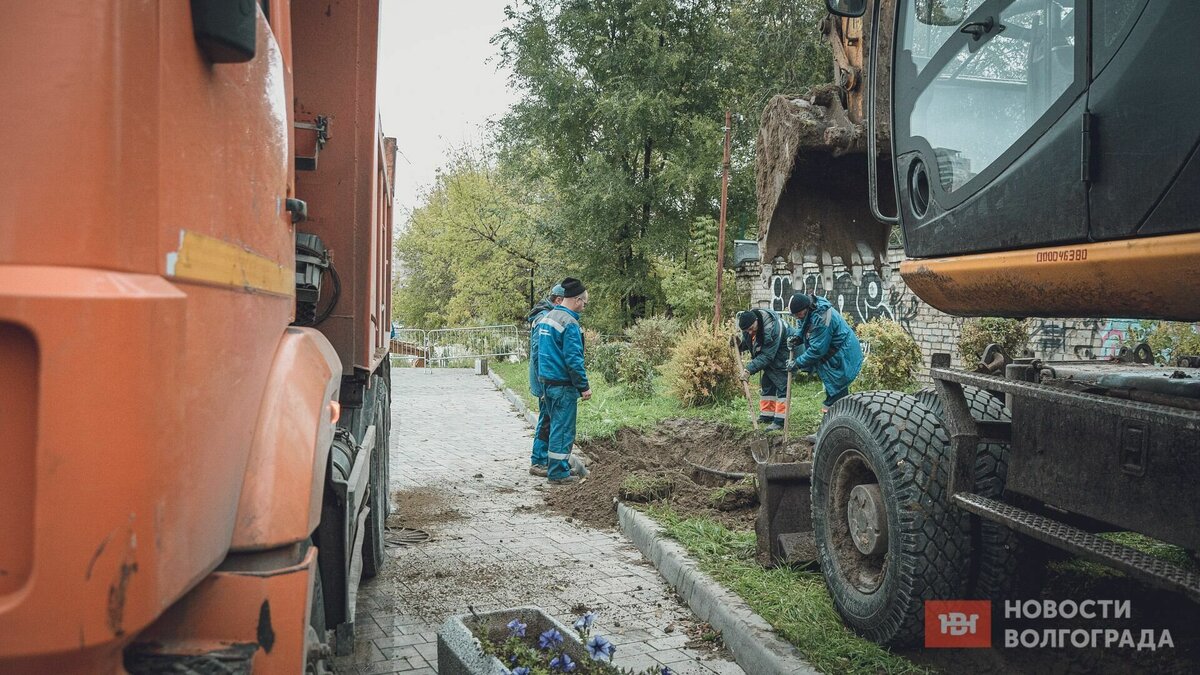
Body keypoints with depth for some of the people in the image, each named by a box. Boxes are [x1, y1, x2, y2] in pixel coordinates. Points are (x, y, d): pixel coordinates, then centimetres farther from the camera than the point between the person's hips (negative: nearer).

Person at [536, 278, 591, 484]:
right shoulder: (570, 323, -18)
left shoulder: (546, 318, 11)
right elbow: (574, 359, -20)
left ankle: (554, 466, 27)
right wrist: (584, 387, -13)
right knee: (563, 429, 0)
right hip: (563, 386, -9)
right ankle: (558, 473, 6)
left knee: (556, 426, 18)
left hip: (547, 382, 9)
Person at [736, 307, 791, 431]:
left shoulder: (772, 329, -37)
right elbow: (748, 342, 7)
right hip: (769, 360, 9)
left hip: (781, 359, -9)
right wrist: (740, 344, -16)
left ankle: (780, 420, -10)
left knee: (782, 387, -11)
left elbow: (767, 356, -33)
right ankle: (766, 416, 23)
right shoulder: (747, 325, -12)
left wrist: (750, 369, -35)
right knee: (767, 386, 13)